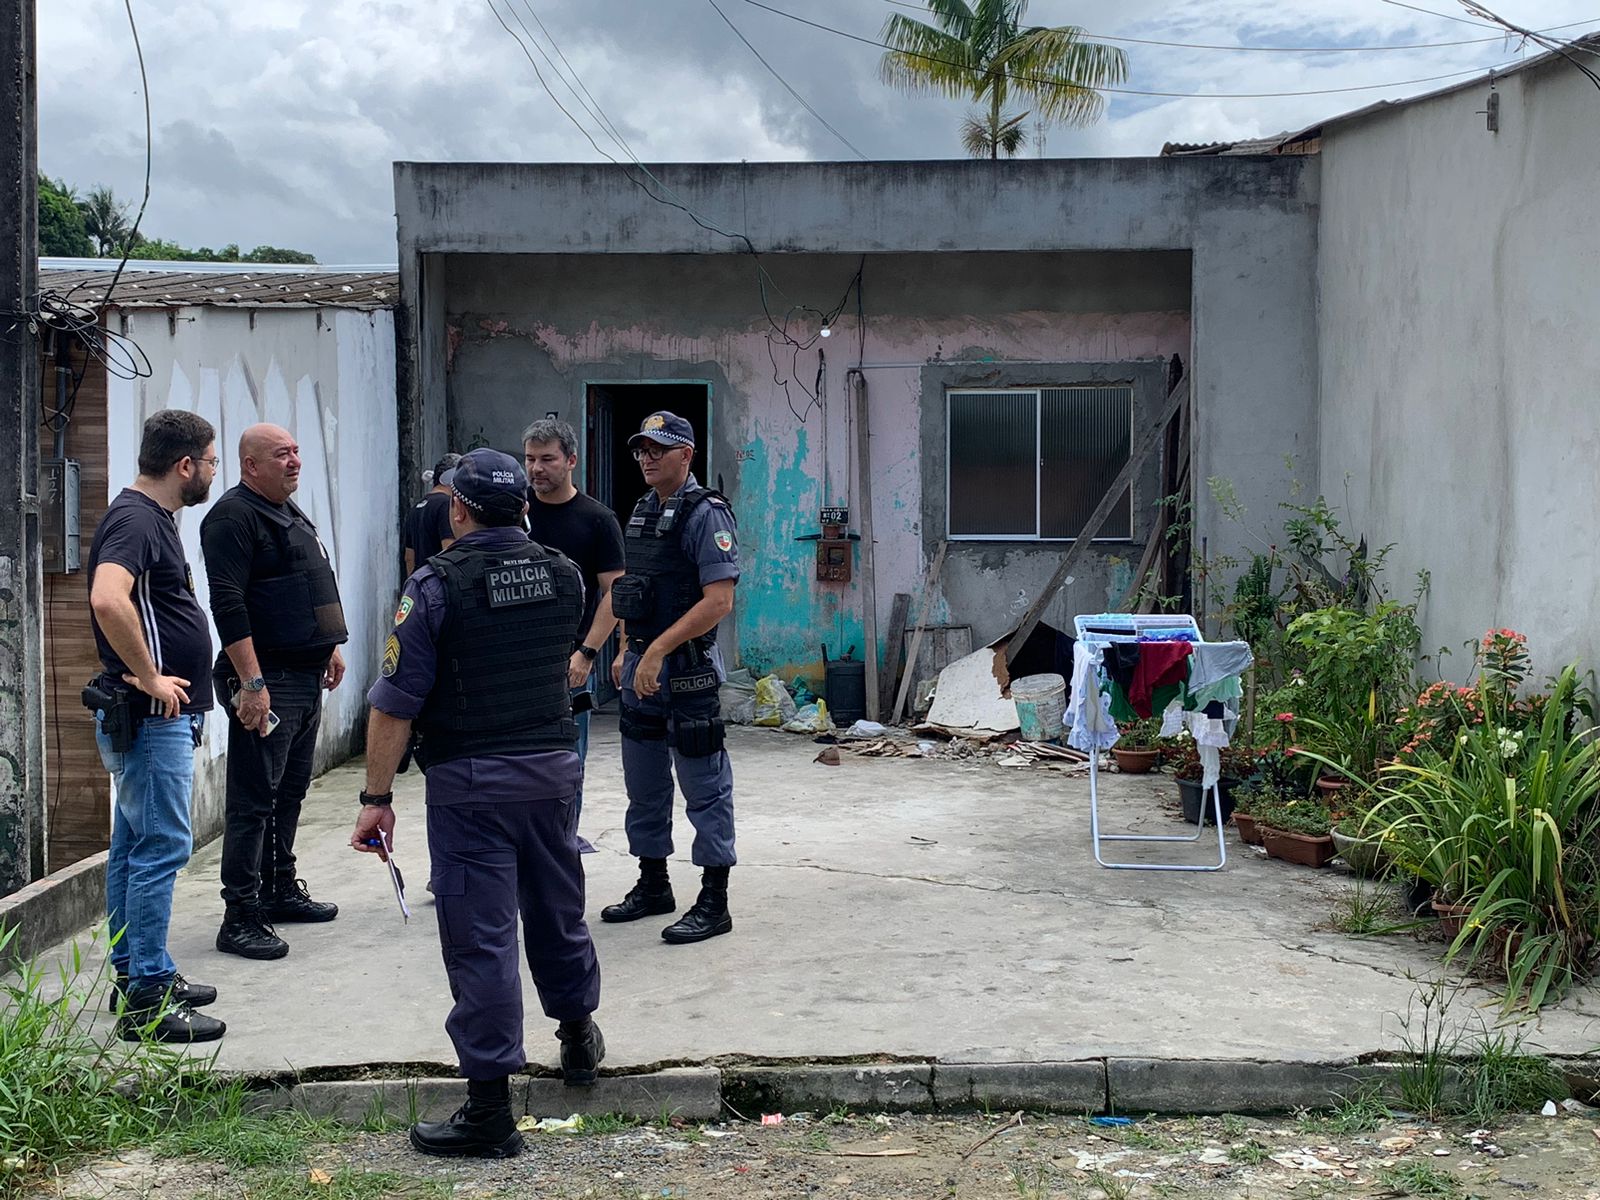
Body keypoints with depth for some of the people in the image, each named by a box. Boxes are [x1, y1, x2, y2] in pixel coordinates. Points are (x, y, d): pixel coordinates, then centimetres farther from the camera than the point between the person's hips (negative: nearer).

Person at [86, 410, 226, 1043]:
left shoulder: (152, 517, 16)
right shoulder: (135, 520, -17)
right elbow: (108, 599, -35)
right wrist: (149, 677, -25)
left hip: (157, 713, 11)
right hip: (151, 714, -11)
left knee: (135, 845, 15)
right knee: (161, 847, -8)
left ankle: (134, 976, 25)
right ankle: (147, 1001, -3)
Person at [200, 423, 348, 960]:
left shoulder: (291, 514, 17)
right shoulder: (233, 516, -14)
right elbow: (228, 604, -22)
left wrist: (330, 648, 25)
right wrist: (251, 683, -26)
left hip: (306, 677, 10)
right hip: (266, 682, -10)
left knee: (291, 789, 17)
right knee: (254, 798, -7)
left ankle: (280, 890, 29)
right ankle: (240, 918, -4)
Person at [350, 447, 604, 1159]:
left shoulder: (436, 585, -12)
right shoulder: (563, 575, 4)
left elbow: (396, 703, -13)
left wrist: (377, 797, -6)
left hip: (470, 784, -5)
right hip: (554, 769, 5)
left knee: (480, 936, -1)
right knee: (558, 909, 23)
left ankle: (490, 1109, 2)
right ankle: (578, 1035, 42)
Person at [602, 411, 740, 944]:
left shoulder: (705, 513, -13)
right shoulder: (642, 511, 13)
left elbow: (718, 601, -21)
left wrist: (658, 650, -24)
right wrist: (627, 654, 18)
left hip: (686, 667, -9)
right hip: (641, 666, 9)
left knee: (704, 786, -1)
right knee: (644, 783, 17)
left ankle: (714, 903, 5)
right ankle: (653, 886, 30)